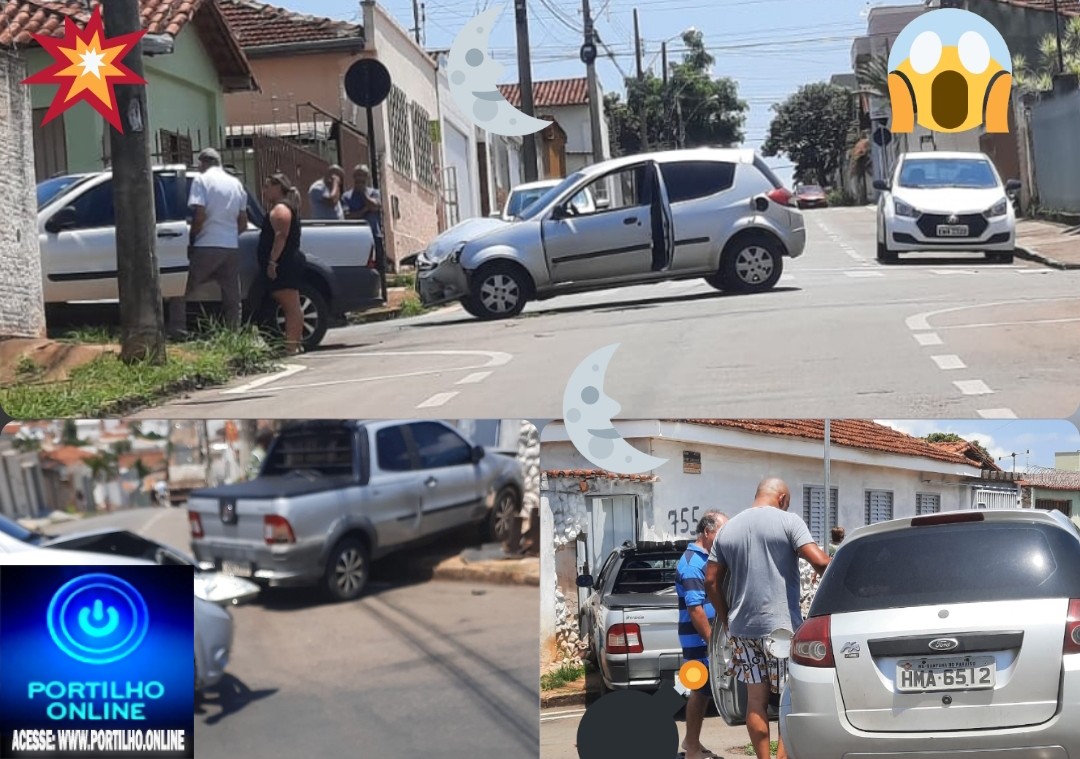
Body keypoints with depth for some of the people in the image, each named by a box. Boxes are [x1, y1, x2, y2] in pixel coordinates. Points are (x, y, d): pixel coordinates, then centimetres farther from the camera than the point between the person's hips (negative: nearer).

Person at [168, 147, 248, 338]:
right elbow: (243, 223, 15)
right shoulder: (236, 183, 15)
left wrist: (191, 240, -1)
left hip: (207, 246, -5)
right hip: (232, 247, 5)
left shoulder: (201, 179, -2)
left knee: (180, 290, 1)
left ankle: (178, 334, -7)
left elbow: (200, 215, -12)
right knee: (232, 299, 9)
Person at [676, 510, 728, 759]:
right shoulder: (692, 564, -19)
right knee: (701, 690, -3)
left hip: (709, 636, 9)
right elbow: (695, 608, -24)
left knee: (703, 689, 15)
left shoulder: (705, 558, 12)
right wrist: (712, 642, -23)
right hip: (700, 639, -9)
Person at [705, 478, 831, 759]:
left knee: (756, 698, 9)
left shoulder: (728, 528, 11)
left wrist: (727, 620, 18)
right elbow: (819, 561, -16)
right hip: (781, 625, -5)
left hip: (742, 627, 5)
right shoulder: (788, 521, -5)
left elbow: (711, 581, 12)